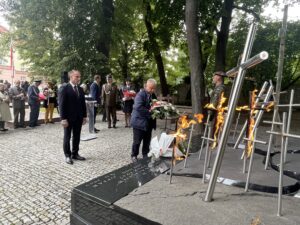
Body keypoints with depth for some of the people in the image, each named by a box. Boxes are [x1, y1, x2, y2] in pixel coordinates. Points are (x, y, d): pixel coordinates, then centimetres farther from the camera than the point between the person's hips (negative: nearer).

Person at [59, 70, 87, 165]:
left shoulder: (80, 89, 9)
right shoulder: (65, 88, -9)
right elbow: (62, 105, -12)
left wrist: (84, 116, 8)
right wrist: (63, 118, -17)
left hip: (78, 118, 6)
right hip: (68, 118, -6)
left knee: (77, 137, 12)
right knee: (67, 137, 7)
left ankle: (75, 154, 24)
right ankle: (67, 155, 18)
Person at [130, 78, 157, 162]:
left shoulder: (153, 95, 9)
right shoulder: (140, 94, -15)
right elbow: (138, 107, -25)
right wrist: (149, 111, -27)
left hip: (149, 122, 7)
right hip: (139, 121, -7)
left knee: (147, 141, 14)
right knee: (137, 141, 5)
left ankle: (145, 155, 30)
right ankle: (134, 155, 22)